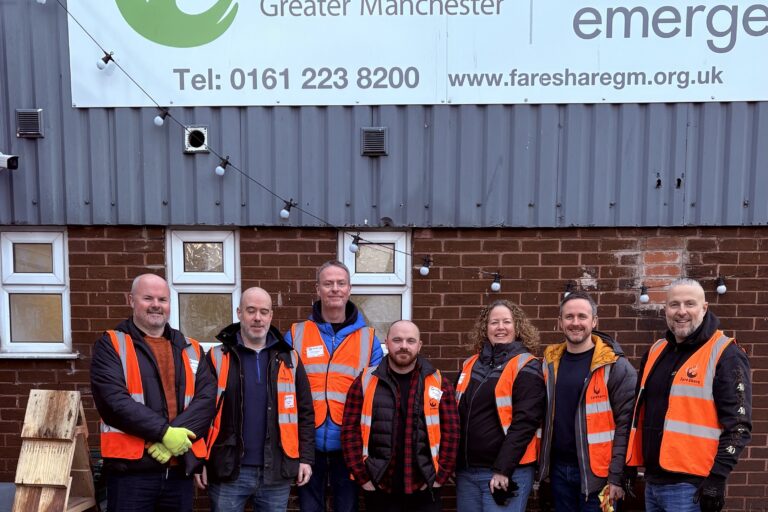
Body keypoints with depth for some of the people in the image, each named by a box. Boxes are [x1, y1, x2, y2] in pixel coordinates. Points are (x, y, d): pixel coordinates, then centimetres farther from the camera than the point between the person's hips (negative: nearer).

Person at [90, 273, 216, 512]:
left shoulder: (190, 349, 11)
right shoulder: (111, 345, 0)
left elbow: (207, 399, 0)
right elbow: (113, 400, -14)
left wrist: (176, 434, -16)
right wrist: (163, 432, -19)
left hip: (180, 470, 4)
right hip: (131, 470, -4)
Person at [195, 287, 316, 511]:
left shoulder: (289, 359, 5)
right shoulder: (217, 358, -1)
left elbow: (305, 413, 7)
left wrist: (306, 457, 2)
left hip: (276, 473, 2)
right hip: (228, 471, -2)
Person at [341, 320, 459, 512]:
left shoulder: (439, 384, 2)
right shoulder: (365, 382, -1)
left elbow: (450, 433, 1)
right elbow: (350, 431, -2)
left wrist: (441, 475, -5)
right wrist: (362, 476, -6)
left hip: (424, 490, 0)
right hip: (378, 490, 0)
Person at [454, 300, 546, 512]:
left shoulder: (526, 367, -6)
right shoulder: (470, 365, 11)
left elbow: (524, 422, -14)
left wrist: (503, 469, -18)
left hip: (508, 471, -5)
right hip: (466, 471, 6)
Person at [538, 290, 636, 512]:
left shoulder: (615, 366, -10)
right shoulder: (550, 362, 5)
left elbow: (626, 425, -12)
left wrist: (617, 477, -15)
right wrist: (542, 464, 7)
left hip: (595, 473, -5)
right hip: (558, 469, 5)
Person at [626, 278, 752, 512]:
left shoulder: (725, 354, -9)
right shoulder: (655, 351, 11)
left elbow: (738, 425, -12)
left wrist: (717, 478, -17)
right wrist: (631, 464, 16)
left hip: (692, 486, -6)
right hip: (652, 481, 6)